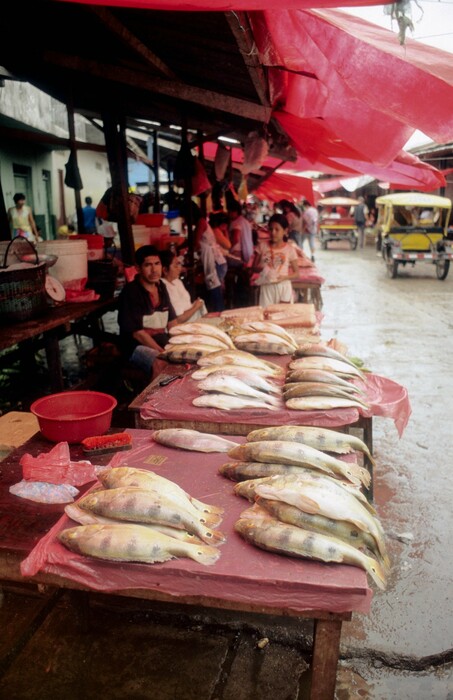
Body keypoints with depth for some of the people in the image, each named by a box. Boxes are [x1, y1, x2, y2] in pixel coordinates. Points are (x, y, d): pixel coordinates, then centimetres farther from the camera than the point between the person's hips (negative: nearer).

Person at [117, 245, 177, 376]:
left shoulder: (161, 287, 9)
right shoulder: (130, 292, -13)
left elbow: (172, 321, 14)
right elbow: (137, 333, -16)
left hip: (163, 342, 8)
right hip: (137, 346, -7)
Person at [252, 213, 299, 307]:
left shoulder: (290, 249, -2)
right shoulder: (262, 246, 2)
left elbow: (296, 273, 2)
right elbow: (254, 268, 6)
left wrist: (285, 277, -16)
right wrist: (260, 268, -16)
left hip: (283, 287, -1)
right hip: (266, 287, 1)